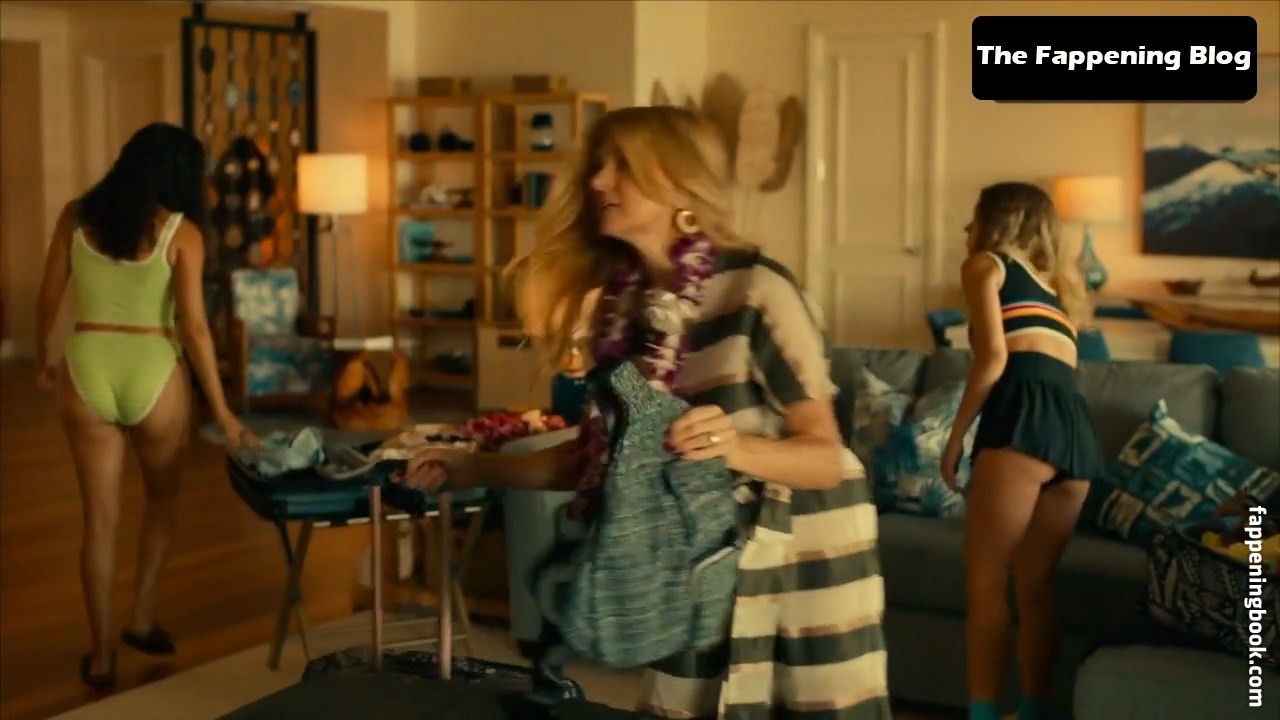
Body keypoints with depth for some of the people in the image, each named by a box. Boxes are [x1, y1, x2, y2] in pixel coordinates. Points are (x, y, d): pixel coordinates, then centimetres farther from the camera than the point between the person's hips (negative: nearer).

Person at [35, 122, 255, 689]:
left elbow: (48, 299, 6)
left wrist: (43, 357, 24)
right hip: (153, 374, -2)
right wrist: (221, 409, -6)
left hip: (86, 371, 2)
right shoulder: (181, 231, -8)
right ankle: (143, 618, 26)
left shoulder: (76, 215, 1)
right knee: (162, 493, 25)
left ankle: (101, 656, 15)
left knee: (100, 518, 11)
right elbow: (194, 327, -11)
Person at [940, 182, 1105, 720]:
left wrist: (955, 436, 3)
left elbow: (993, 358, -1)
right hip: (1078, 426, 7)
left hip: (1025, 414, -7)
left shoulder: (985, 264, 14)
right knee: (1035, 587, 11)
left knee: (984, 581, -6)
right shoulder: (1055, 279, 33)